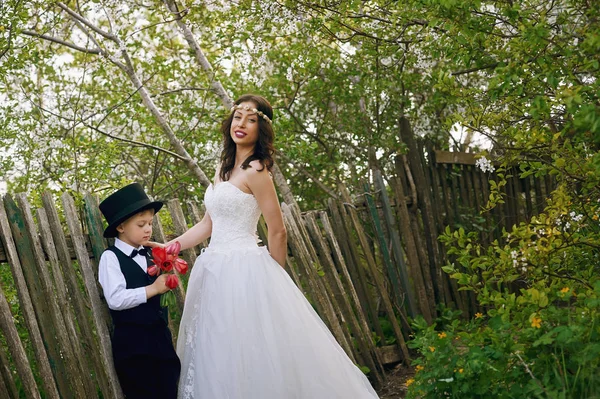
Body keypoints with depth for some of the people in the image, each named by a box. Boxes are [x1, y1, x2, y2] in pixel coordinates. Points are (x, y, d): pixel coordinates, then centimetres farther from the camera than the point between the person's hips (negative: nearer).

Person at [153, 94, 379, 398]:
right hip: (216, 270, 8)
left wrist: (274, 278, -1)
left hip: (244, 271, -8)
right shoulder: (224, 169, 13)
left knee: (250, 357, -4)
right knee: (219, 364, 11)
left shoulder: (255, 171, -12)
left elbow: (277, 231, -10)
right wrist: (170, 246, 6)